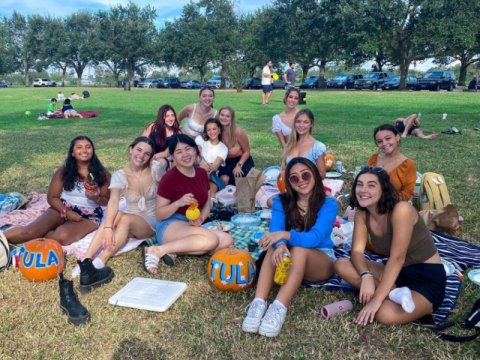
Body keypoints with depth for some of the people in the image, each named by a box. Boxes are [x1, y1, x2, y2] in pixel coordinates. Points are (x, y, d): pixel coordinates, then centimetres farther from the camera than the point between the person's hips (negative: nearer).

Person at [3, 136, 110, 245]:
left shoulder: (102, 173, -3)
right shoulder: (63, 171, 0)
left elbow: (107, 200, 2)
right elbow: (52, 197, 2)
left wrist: (97, 199, -22)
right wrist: (66, 212, -15)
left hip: (89, 216, -2)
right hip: (63, 209, 2)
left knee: (62, 236, -32)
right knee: (30, 230, -23)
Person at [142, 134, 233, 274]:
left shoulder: (202, 173, 6)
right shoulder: (169, 178, -13)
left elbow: (206, 206, 12)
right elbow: (159, 214, -9)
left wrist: (200, 219, -10)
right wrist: (178, 203, -27)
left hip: (192, 227, 7)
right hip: (170, 226, -7)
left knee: (227, 240, -17)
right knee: (211, 239, -31)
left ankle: (173, 251, -15)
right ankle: (157, 251, -22)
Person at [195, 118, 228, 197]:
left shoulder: (224, 148, 6)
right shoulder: (200, 139, 7)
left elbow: (216, 165, -12)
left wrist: (211, 168, -40)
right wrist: (200, 163, -35)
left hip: (212, 175, 1)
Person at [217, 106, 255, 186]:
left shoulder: (238, 132, -22)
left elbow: (246, 152, -9)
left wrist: (239, 165, -21)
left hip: (242, 161, -2)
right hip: (226, 162, 2)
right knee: (224, 180, -25)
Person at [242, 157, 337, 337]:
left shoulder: (328, 205, -14)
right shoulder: (281, 202, -5)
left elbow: (315, 238, -29)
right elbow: (275, 230, -22)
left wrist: (285, 234, -46)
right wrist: (280, 244, -45)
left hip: (321, 263, -2)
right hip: (291, 259, 2)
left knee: (299, 249, -35)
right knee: (275, 247, -31)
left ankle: (279, 308, -48)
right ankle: (258, 304, -43)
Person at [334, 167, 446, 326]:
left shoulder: (401, 210, -24)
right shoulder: (362, 214, -4)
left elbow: (397, 258, -27)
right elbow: (357, 252, -8)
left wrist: (377, 299, -27)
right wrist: (366, 276, -30)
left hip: (428, 278, -8)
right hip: (395, 272, 8)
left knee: (386, 315, -34)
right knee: (341, 264, -11)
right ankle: (395, 293, -18)